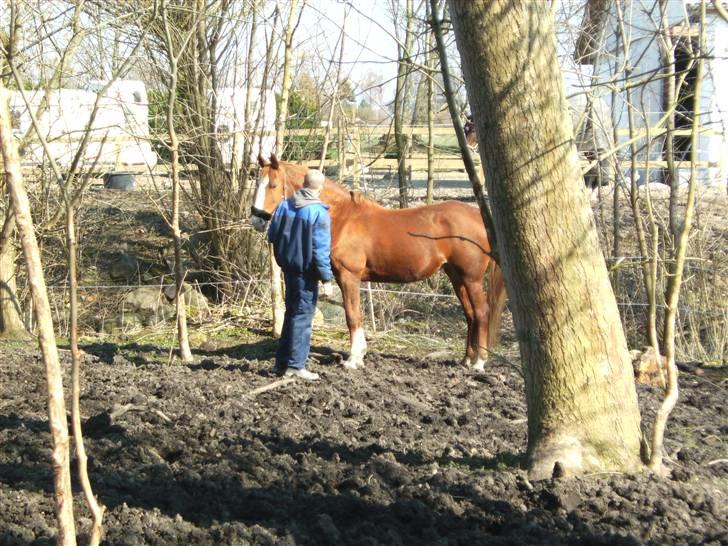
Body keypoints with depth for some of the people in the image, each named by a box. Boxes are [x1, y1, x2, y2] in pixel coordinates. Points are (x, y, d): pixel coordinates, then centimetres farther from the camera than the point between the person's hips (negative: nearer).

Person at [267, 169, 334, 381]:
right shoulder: (319, 212, -17)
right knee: (303, 315, 2)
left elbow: (272, 235, 10)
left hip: (287, 266, 7)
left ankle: (282, 362, 22)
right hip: (306, 270, -7)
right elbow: (321, 249, -19)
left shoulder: (285, 205, 3)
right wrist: (327, 279, -15)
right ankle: (295, 365, 3)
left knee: (292, 312, 18)